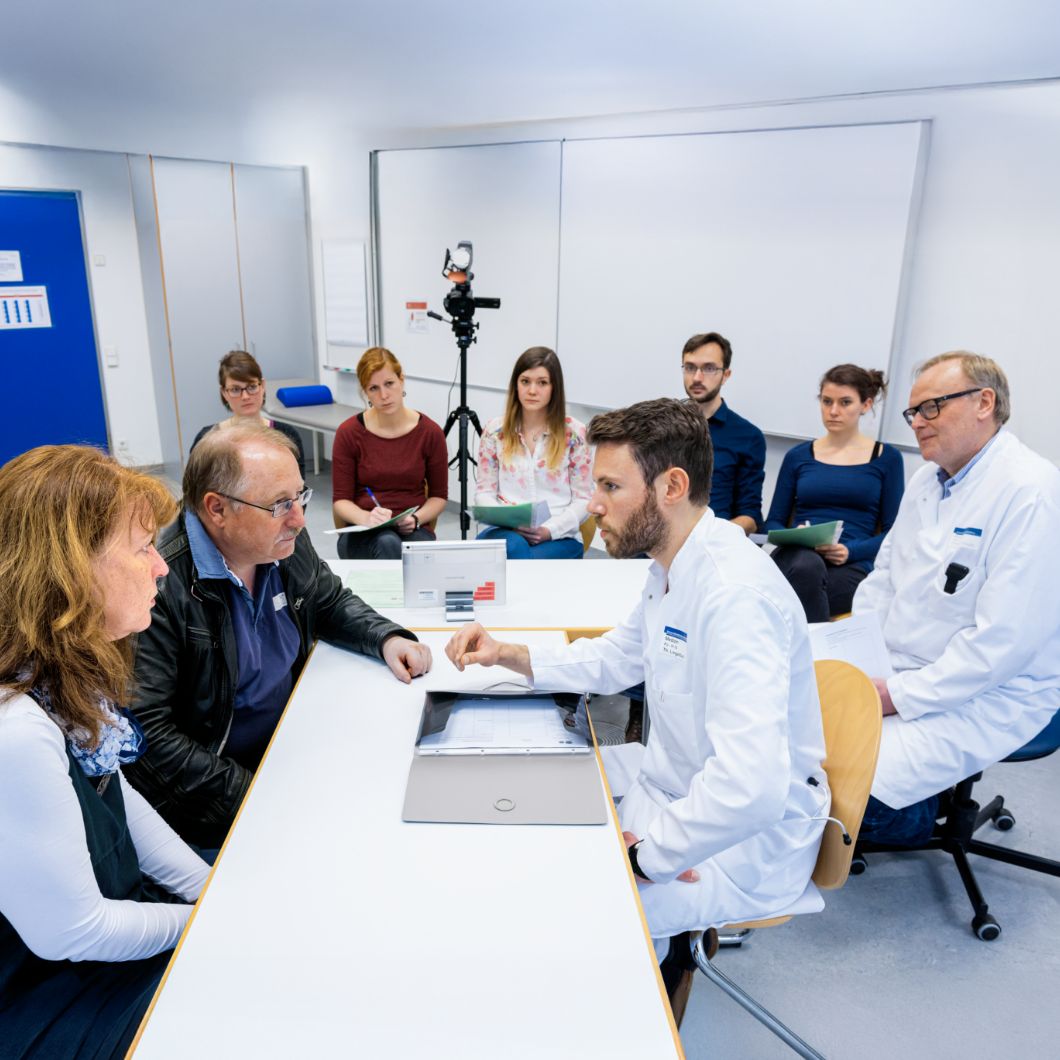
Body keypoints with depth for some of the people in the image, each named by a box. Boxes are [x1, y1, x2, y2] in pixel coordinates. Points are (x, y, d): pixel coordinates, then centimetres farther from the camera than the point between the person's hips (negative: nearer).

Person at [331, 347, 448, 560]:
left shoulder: (430, 432, -1)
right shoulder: (349, 433, -3)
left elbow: (439, 496, 8)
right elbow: (340, 500, 0)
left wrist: (416, 518, -12)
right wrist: (367, 518, -22)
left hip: (414, 532, 0)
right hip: (361, 533, 0)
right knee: (387, 544, -35)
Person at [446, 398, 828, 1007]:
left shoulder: (736, 593, -31)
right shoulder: (673, 567, 0)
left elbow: (749, 786, -38)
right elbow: (617, 658, 16)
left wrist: (644, 855, -23)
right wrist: (508, 655, 2)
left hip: (743, 847, -9)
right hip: (671, 790, 9)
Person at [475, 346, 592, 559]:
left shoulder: (573, 433, 1)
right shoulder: (495, 431, 7)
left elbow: (583, 499, 2)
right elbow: (484, 492, 9)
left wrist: (549, 530, -15)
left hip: (560, 537, -1)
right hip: (506, 532, 1)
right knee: (514, 547, -36)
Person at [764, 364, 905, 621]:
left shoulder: (887, 458, 12)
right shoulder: (798, 456, 15)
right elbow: (773, 523, 14)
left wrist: (851, 550, -12)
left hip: (851, 566, -1)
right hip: (796, 558, 1)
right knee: (807, 565, -37)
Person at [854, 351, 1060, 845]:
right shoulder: (928, 479, 9)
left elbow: (1004, 641, -25)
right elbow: (882, 578, 15)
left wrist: (899, 694, -21)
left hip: (986, 694, -8)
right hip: (893, 667, 8)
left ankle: (914, 819, 8)